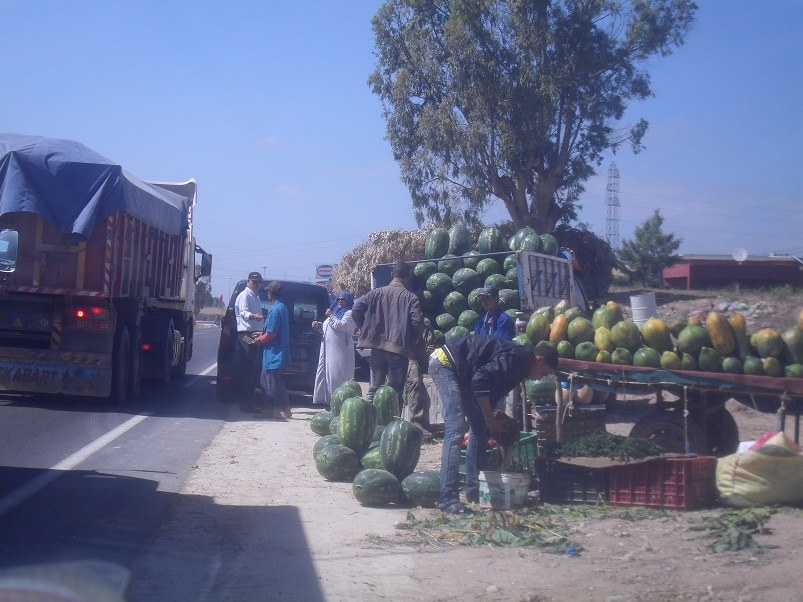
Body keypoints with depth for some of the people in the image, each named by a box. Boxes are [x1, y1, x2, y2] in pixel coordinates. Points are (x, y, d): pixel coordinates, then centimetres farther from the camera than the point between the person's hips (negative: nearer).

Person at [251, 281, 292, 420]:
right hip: (275, 353, 10)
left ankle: (285, 411, -1)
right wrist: (262, 334, 24)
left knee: (274, 383, -5)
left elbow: (272, 333, -21)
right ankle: (270, 408, 20)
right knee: (265, 381, 16)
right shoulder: (283, 307, 12)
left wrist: (260, 340, -6)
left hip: (274, 353, -10)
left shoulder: (276, 309, -19)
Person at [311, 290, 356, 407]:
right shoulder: (335, 312, 23)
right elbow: (326, 329, 30)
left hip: (340, 351, -9)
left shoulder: (349, 313, -2)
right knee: (325, 373, 7)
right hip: (327, 349, 9)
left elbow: (342, 326, -18)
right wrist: (319, 326, 11)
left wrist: (331, 316, -9)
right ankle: (327, 399, 10)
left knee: (337, 375, -11)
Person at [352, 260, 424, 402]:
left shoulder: (377, 293, 4)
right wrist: (411, 341, 3)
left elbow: (356, 309, -2)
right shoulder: (410, 297, -4)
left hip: (377, 345, 3)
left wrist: (365, 329, 10)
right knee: (396, 391, 3)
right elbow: (418, 322, -14)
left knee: (374, 387, 11)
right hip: (399, 348, -3)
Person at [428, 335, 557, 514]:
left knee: (479, 427, 12)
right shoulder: (517, 358, -17)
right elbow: (480, 381, -26)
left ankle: (473, 490, 17)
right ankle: (448, 498, -20)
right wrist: (493, 422, -17)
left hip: (460, 372, 11)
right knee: (456, 429, -18)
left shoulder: (518, 362, 14)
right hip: (445, 364, -11)